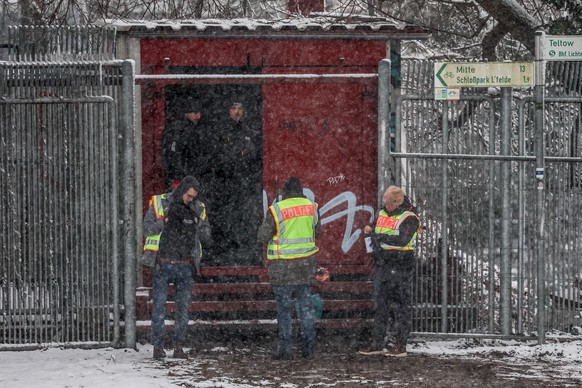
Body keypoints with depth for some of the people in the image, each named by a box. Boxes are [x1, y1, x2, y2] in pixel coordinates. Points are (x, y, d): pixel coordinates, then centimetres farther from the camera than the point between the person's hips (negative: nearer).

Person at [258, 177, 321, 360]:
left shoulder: (276, 210, -12)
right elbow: (317, 232, 13)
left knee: (284, 307, 3)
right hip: (306, 263, 4)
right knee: (306, 304, 13)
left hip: (283, 266, -4)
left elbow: (263, 236, -7)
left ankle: (286, 349, 2)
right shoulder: (312, 207, 2)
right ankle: (309, 348, 12)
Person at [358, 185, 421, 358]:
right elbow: (375, 229, 21)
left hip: (400, 267, -7)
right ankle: (377, 342, 15)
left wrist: (379, 237, -24)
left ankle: (400, 345, -1)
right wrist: (369, 230, -3)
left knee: (400, 305, -3)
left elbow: (402, 240, -22)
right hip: (382, 265, 7)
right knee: (380, 303, 10)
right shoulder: (382, 213, 13)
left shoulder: (409, 218, -10)